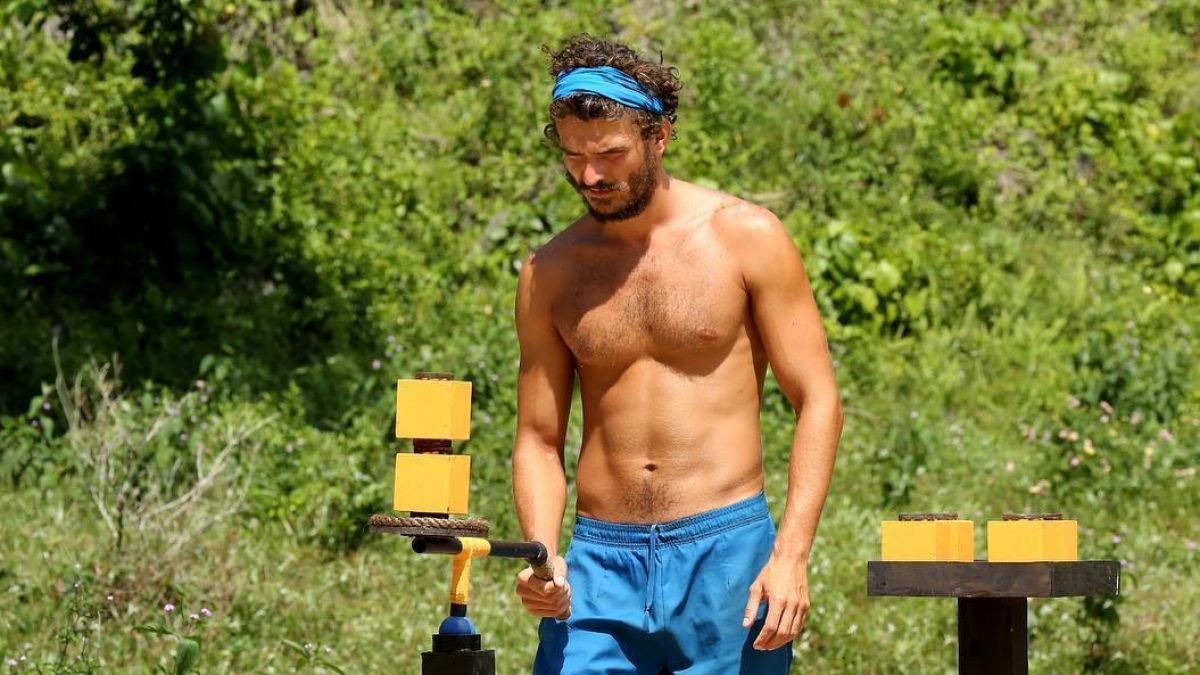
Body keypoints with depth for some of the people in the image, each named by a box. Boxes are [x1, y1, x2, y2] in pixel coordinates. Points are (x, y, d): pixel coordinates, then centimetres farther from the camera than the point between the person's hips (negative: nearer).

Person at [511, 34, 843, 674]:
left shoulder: (745, 238, -1)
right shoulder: (550, 273, 7)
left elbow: (818, 402, -1)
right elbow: (538, 440, 11)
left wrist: (791, 555, -11)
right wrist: (543, 558, -8)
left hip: (726, 549, -2)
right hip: (599, 558, 2)